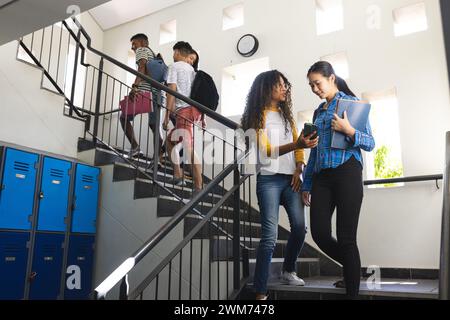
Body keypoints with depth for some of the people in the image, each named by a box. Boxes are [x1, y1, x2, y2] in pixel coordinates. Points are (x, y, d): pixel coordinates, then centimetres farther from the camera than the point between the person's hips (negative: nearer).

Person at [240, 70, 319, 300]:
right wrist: (297, 144, -27)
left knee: (299, 227, 0)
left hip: (290, 178, 6)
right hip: (269, 179, -6)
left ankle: (288, 271, 25)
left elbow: (297, 146, 17)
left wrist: (298, 170, -1)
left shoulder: (287, 114, 20)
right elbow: (267, 150, -12)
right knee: (270, 236, -13)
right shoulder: (257, 116, 0)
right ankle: (260, 292, -7)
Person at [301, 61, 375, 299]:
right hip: (321, 175, 6)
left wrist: (349, 131, -19)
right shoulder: (319, 111, 21)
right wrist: (306, 185, 19)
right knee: (319, 233, -1)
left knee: (346, 237, -6)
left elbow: (370, 143, 0)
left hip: (346, 171, -6)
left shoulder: (351, 102, 4)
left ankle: (352, 293, 8)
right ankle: (353, 269, 27)